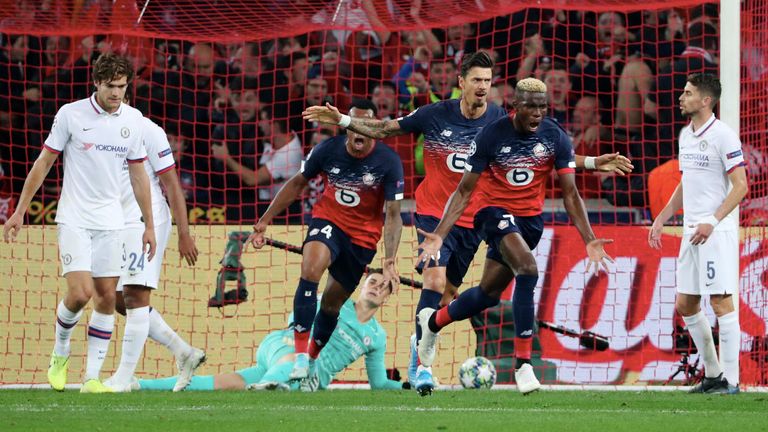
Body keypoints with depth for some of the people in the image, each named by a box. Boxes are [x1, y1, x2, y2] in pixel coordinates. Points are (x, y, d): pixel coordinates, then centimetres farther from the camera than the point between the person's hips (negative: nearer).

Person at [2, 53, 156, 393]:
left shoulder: (133, 119, 4)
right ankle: (60, 353, 13)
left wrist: (149, 225, 13)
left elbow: (138, 175, 13)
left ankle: (92, 378, 6)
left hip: (110, 222, 4)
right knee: (80, 293, -15)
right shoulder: (71, 114, -7)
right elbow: (44, 162, 0)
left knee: (106, 298, 1)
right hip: (74, 219, -4)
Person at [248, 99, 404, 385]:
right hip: (328, 220, 0)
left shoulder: (389, 162, -17)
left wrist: (389, 260, -29)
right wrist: (265, 221, 3)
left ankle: (313, 358, 34)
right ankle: (300, 353, -31)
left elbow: (393, 214, -17)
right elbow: (298, 182, 4)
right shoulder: (328, 149, -12)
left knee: (332, 304, 8)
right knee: (311, 269, -30)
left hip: (363, 237, 0)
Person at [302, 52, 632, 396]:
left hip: (472, 219, 3)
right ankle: (421, 363, -14)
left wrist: (592, 162, -3)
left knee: (447, 290, 10)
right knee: (435, 281, -20)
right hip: (434, 211, -3)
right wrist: (343, 121, -9)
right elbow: (384, 129, 2)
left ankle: (420, 341, 38)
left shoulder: (500, 121, -5)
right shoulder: (435, 115, -8)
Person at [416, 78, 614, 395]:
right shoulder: (492, 135, -17)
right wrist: (439, 235, -21)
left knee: (489, 292, 9)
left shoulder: (555, 137, -10)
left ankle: (434, 321, 40)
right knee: (528, 269, -28)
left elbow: (570, 194, -5)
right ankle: (523, 363, -22)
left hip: (531, 218, 4)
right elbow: (464, 190, -12)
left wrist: (589, 240, -16)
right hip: (495, 211, -4)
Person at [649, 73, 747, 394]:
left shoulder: (723, 136, -11)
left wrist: (712, 222, -22)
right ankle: (712, 375, 20)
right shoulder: (685, 135, 15)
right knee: (685, 305, 9)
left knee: (721, 302, -9)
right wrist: (661, 220, 21)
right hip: (691, 232, 9)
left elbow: (740, 186, -14)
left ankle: (730, 381, -6)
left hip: (717, 232, -9)